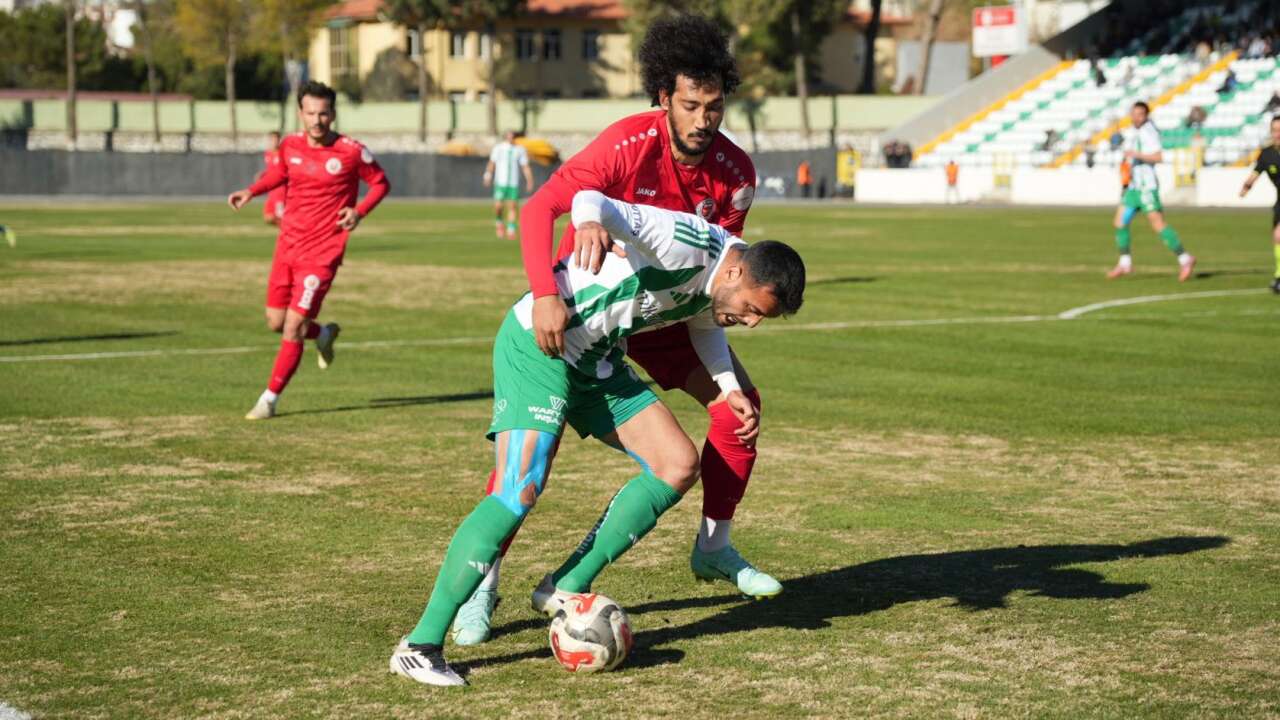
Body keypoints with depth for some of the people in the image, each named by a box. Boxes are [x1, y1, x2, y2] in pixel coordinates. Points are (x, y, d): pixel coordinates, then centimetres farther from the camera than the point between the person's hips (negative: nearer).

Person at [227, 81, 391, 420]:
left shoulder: (352, 152, -12)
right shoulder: (290, 146, 1)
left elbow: (380, 183, 2)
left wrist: (359, 211, -15)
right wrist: (251, 191, 4)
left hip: (323, 251, -5)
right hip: (288, 244, 5)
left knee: (293, 325, -10)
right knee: (275, 322, 10)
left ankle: (269, 399, 2)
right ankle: (324, 334, 42)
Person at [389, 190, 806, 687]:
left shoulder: (717, 289, 5)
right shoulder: (691, 244, -24)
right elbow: (594, 201, -38)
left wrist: (728, 387, 16)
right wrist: (591, 221, -62)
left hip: (596, 361, 10)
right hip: (537, 343, -10)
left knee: (679, 465, 2)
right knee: (519, 491, -22)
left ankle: (565, 589, 5)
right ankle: (420, 646, -18)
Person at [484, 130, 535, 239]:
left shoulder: (520, 149, 5)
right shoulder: (498, 148, 2)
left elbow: (525, 166, 8)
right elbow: (492, 163, 6)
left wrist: (529, 181, 0)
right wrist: (488, 176, -6)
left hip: (514, 183, 1)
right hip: (500, 182, -1)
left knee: (512, 206, -5)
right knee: (498, 206, -10)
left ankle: (511, 230, 1)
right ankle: (499, 222, 18)